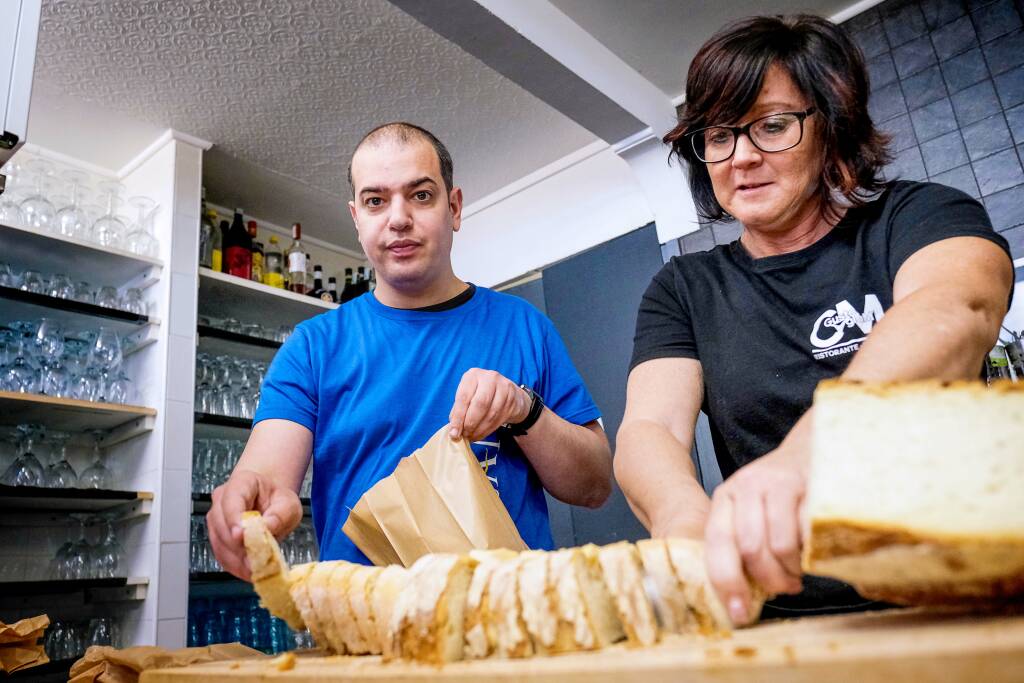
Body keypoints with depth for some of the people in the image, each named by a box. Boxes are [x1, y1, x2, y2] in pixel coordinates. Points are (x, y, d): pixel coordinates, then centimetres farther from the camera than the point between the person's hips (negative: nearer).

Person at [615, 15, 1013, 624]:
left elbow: (958, 314, -22)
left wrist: (804, 454, -42)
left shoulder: (918, 215, 3)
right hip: (784, 616, 2)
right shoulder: (683, 290, 10)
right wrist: (687, 520, -31)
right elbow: (649, 428, -6)